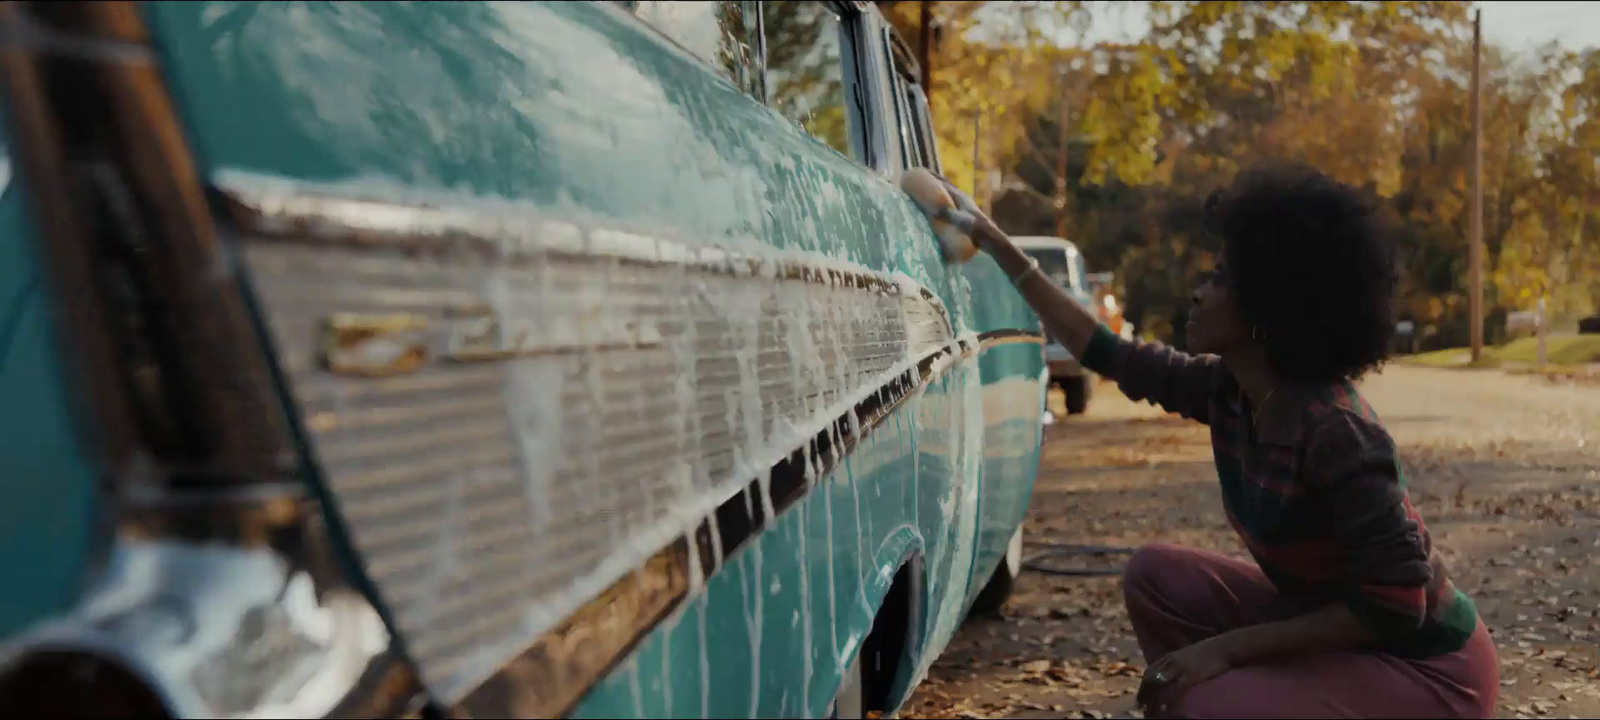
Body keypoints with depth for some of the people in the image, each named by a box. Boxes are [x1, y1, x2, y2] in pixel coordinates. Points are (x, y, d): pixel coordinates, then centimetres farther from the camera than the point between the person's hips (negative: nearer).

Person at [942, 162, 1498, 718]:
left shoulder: (1332, 428, -29)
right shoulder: (1228, 392, -5)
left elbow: (1396, 604, -27)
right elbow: (1109, 355, 8)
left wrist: (1228, 648, -25)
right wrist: (997, 244, 9)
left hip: (1428, 671, -8)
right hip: (1326, 626, 8)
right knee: (1155, 574, 1)